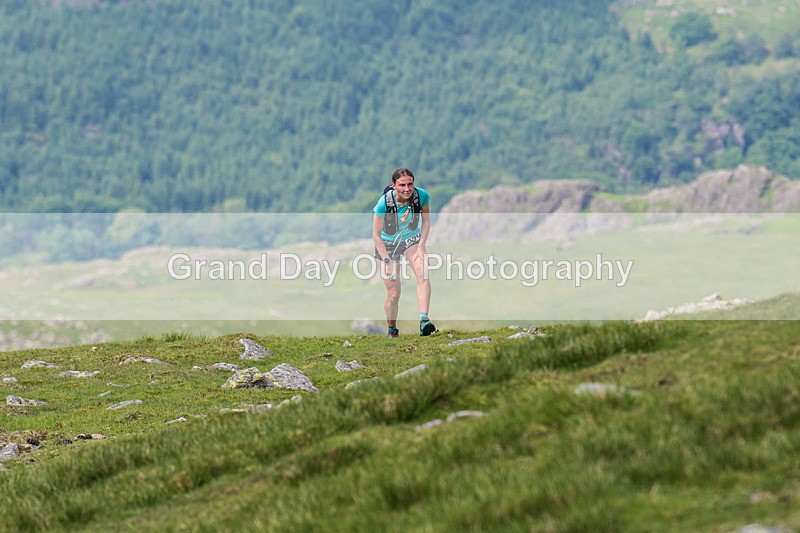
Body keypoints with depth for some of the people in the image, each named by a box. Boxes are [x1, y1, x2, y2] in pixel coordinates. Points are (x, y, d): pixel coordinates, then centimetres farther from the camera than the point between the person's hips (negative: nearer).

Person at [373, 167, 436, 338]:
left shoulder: (421, 196, -21)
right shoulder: (384, 202, -28)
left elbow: (426, 221, -1)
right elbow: (376, 235, -17)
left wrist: (421, 246, -12)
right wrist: (387, 261, -22)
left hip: (412, 240, 2)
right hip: (387, 245, -2)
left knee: (423, 274, -28)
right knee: (393, 294, -3)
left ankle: (424, 320, -37)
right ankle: (391, 330, 23)